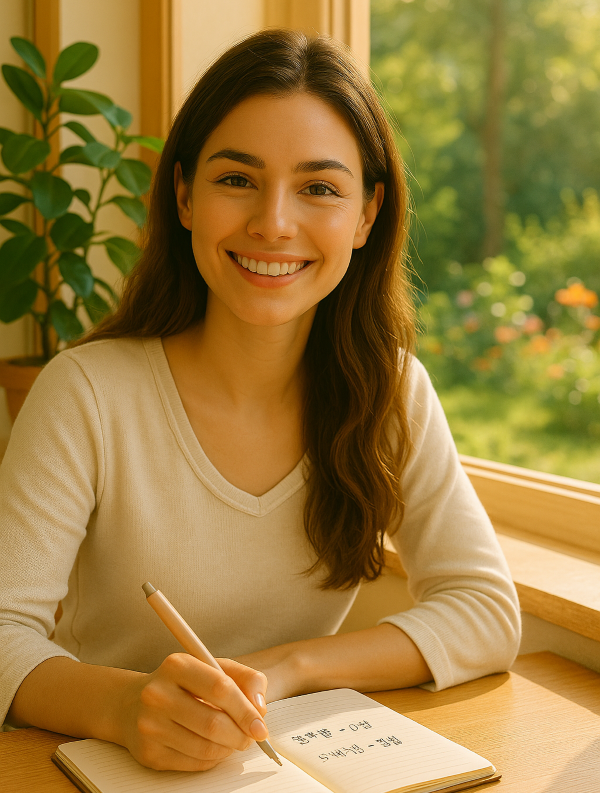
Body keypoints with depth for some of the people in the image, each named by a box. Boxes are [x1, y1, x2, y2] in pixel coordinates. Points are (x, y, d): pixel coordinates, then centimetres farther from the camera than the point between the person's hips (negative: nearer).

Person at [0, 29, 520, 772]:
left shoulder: (393, 390, -4)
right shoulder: (88, 394, -14)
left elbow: (487, 613, -6)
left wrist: (285, 668, -19)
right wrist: (122, 705, -36)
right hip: (116, 766, -1)